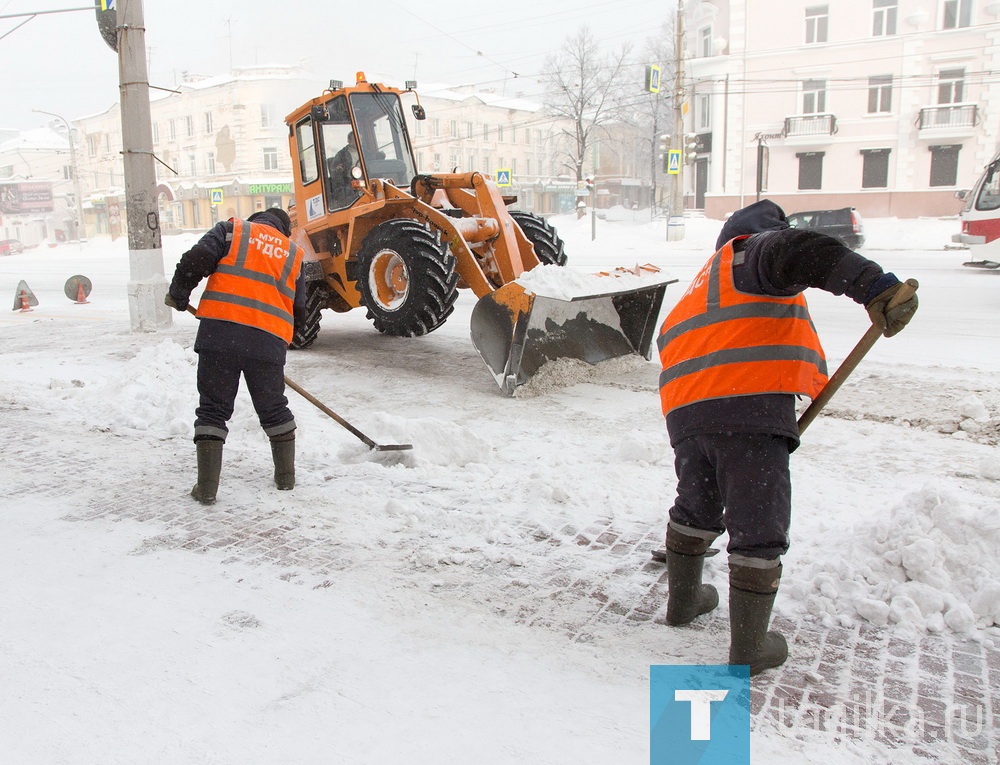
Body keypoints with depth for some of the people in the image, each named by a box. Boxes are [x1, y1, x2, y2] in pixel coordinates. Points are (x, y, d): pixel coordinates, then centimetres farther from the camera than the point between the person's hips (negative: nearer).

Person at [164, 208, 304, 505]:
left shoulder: (232, 229, 13)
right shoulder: (293, 253, 21)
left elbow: (196, 261, -2)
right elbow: (298, 308, 21)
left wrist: (178, 296, 13)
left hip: (220, 333, -2)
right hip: (269, 340, 2)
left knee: (213, 408, 7)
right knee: (274, 409, 19)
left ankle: (207, 487, 5)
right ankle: (286, 476, 27)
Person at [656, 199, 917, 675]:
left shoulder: (700, 288, 33)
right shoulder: (754, 250, 9)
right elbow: (798, 250, -15)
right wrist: (874, 285, -25)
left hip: (686, 415, 8)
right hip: (750, 411, -8)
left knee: (695, 508, 27)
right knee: (758, 531, 4)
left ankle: (682, 599, 44)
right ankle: (749, 648, 14)